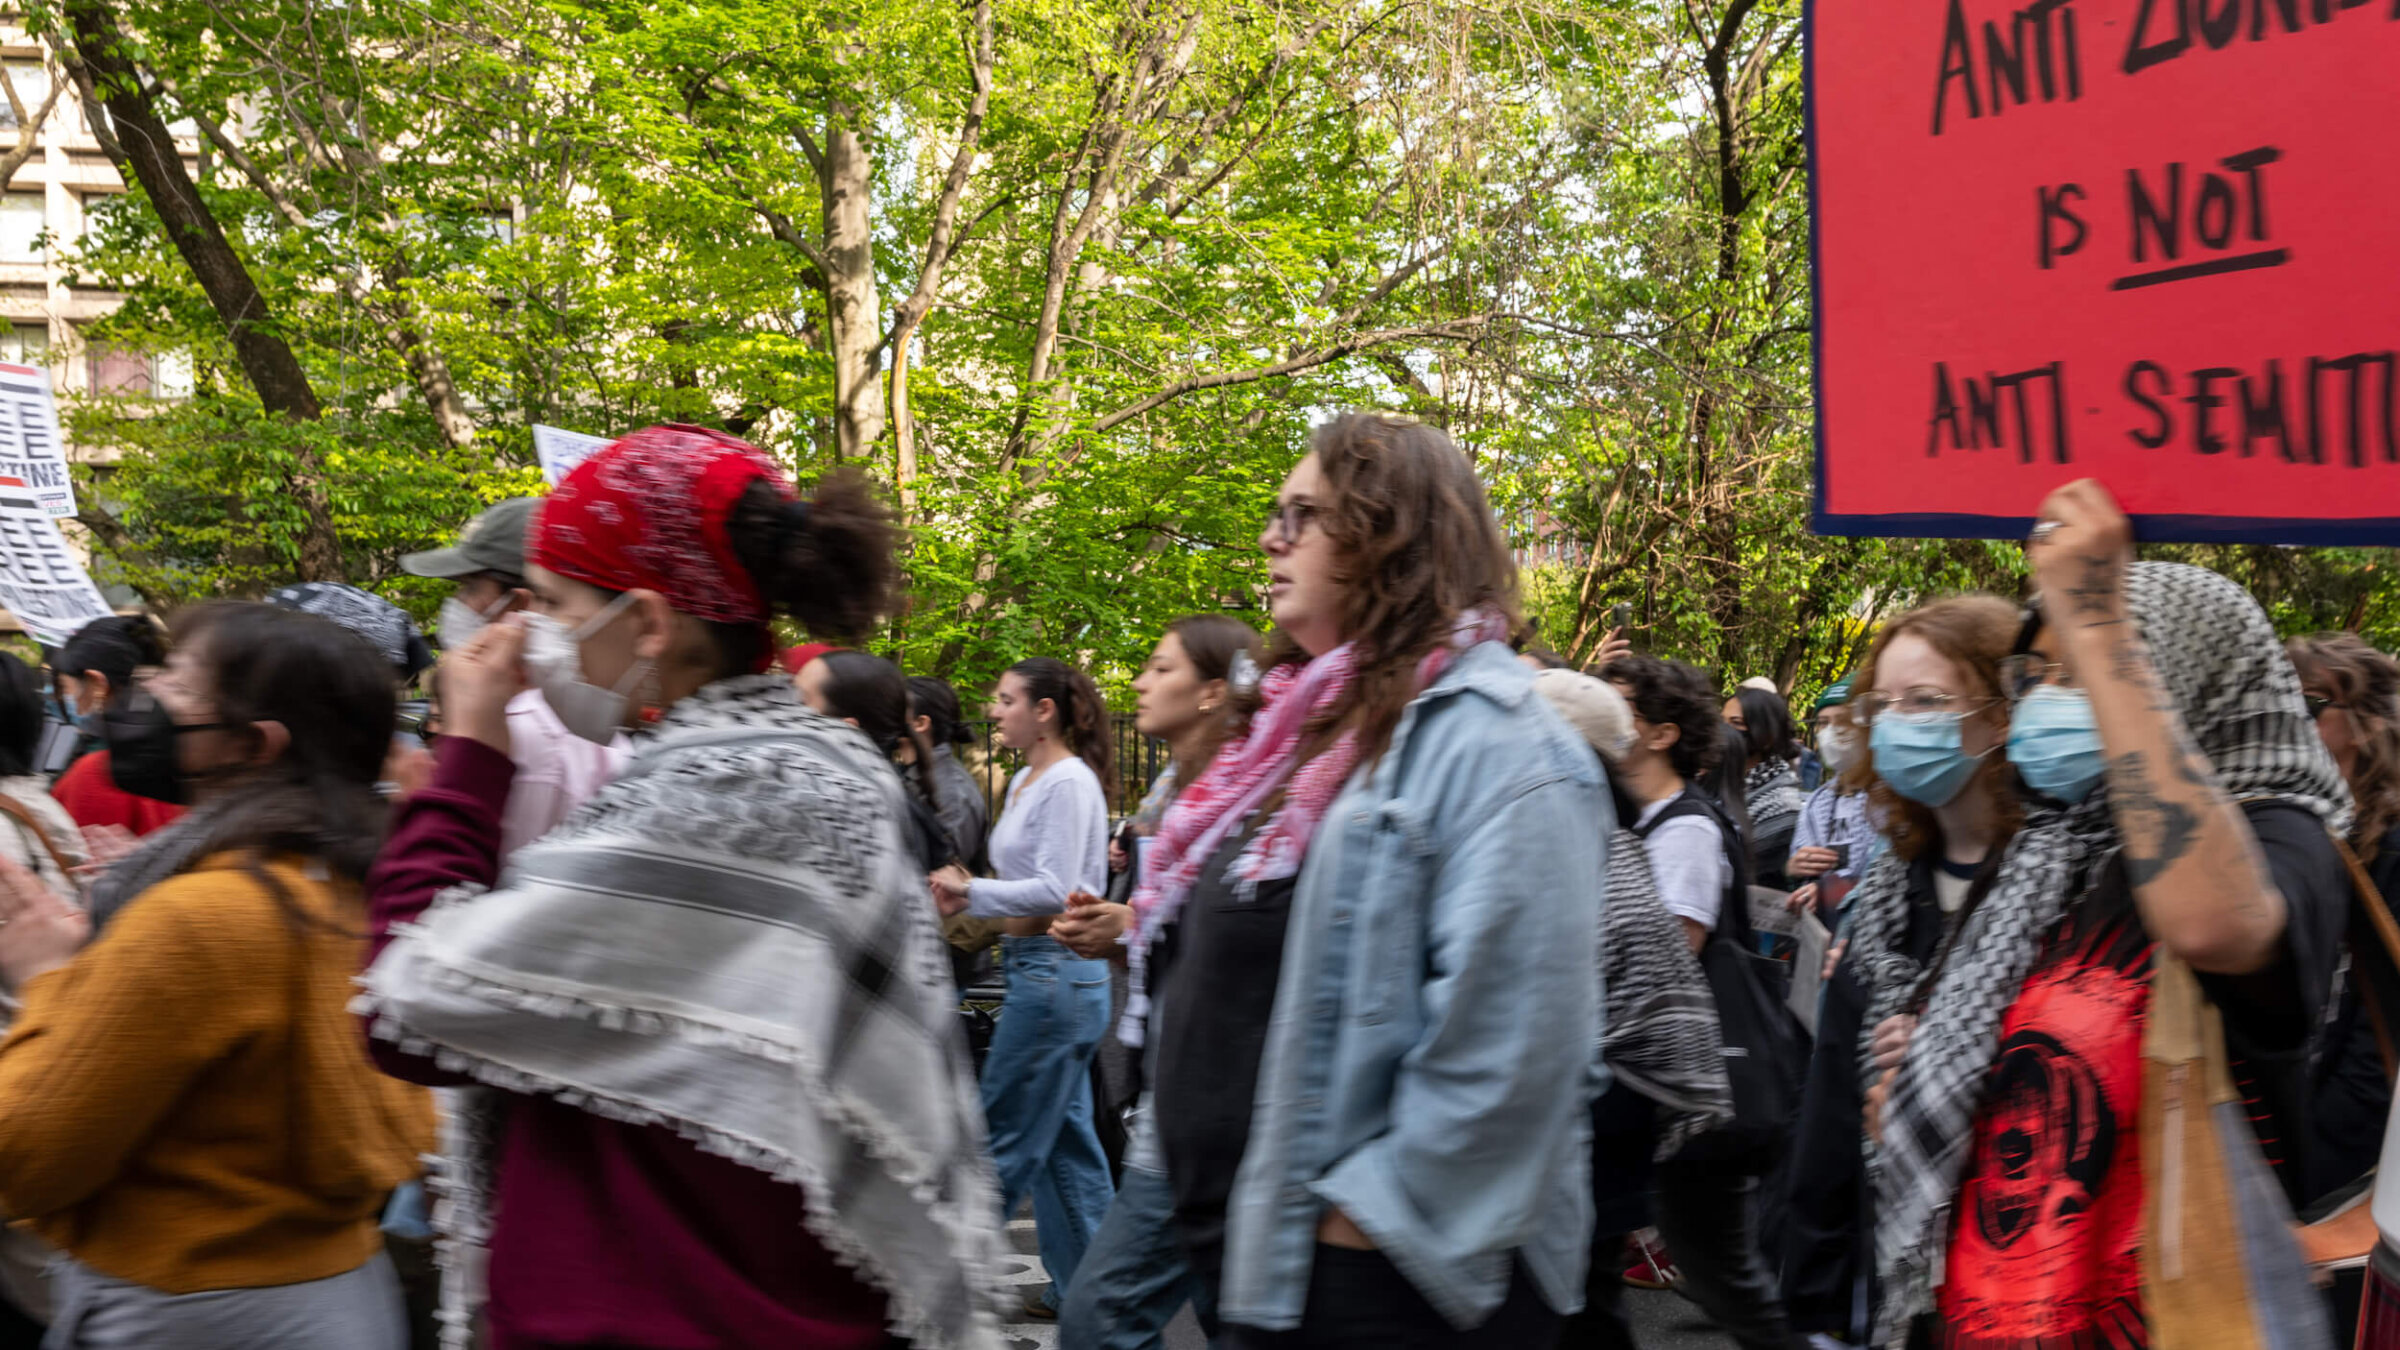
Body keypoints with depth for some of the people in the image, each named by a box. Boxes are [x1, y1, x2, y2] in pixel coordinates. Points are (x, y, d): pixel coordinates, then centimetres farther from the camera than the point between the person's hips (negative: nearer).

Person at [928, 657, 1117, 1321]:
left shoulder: (1069, 783, -15)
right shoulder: (1025, 782, 15)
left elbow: (1053, 890, -20)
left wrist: (972, 892, -15)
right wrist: (969, 894, 1)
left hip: (1056, 970, -10)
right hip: (1037, 966, 10)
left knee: (1004, 1135, -2)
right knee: (1065, 1138, 13)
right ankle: (1083, 1287, 21)